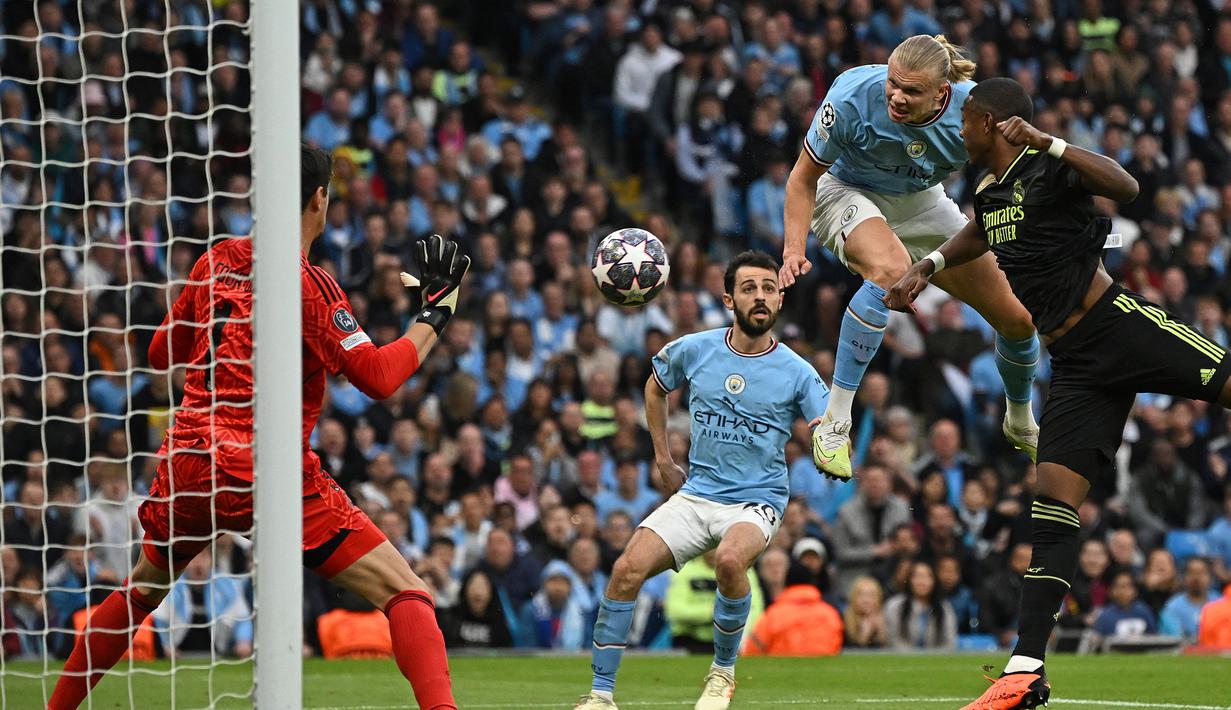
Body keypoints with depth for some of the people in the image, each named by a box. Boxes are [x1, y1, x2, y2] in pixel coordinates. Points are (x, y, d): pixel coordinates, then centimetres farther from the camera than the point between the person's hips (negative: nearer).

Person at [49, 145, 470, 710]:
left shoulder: (216, 262, 10)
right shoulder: (308, 284, -7)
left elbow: (161, 353, 22)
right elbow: (378, 378, -11)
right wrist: (434, 314, -1)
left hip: (187, 465, 6)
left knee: (141, 590, 31)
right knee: (407, 595, -6)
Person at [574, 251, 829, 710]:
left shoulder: (796, 373, -6)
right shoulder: (694, 351, 2)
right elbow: (655, 387, 23)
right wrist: (663, 459, 18)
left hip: (757, 501, -3)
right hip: (695, 494, 3)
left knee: (730, 558, -36)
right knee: (627, 569, -19)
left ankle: (723, 671, -10)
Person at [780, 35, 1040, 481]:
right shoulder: (853, 96, -33)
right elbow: (803, 177, -18)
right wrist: (794, 249, -28)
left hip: (921, 205, 4)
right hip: (846, 193, -4)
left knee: (1017, 318, 2)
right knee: (890, 270, -39)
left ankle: (1020, 425, 36)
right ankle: (834, 424, -33)